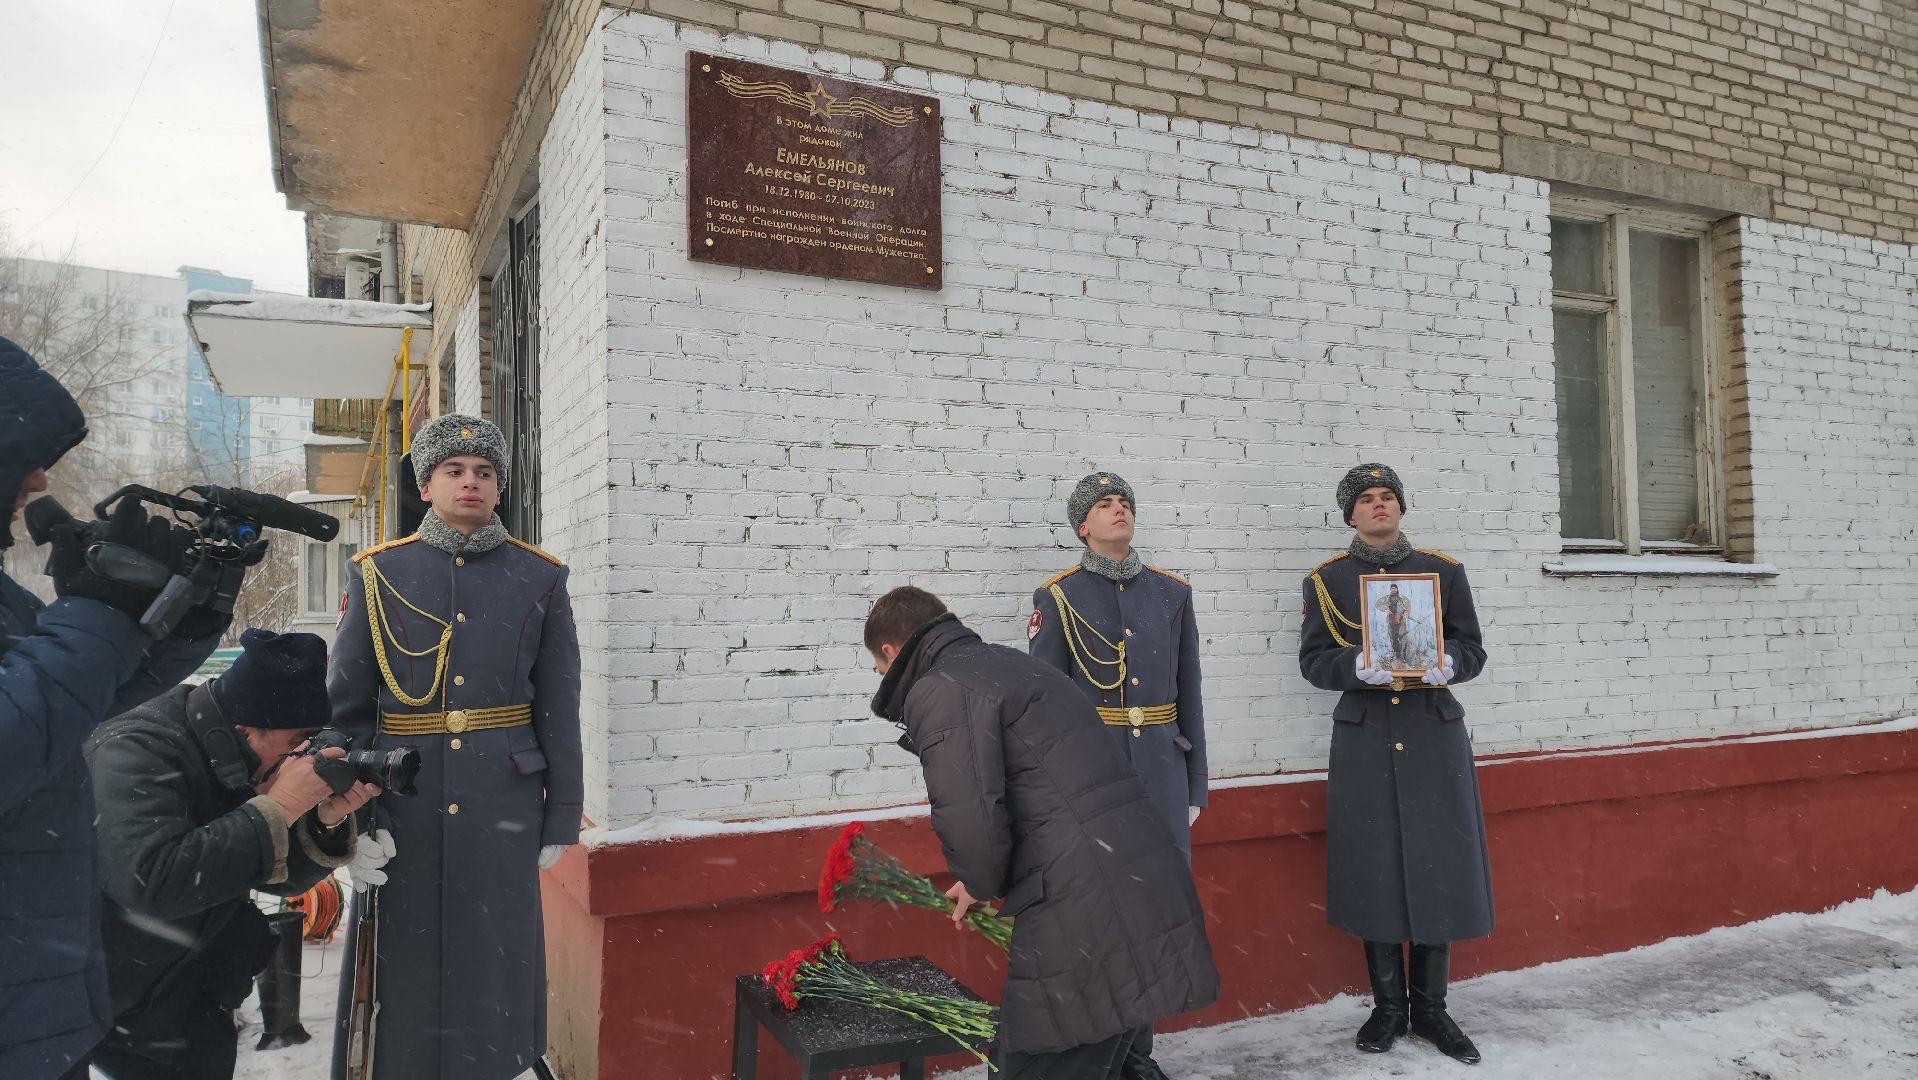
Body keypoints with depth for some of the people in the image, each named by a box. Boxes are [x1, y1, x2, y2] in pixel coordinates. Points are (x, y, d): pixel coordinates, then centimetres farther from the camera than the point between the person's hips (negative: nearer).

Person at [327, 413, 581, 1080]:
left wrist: (561, 818, 1)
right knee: (405, 963, 9)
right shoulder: (379, 574, 2)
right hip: (405, 805, 0)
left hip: (503, 805, 0)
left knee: (494, 960, 9)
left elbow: (559, 708, 2)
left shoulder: (540, 578, 1)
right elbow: (346, 705, 2)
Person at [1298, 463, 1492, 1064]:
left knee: (1439, 869, 2)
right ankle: (1388, 1007, 18)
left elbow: (1473, 650, 7)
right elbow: (1313, 660, 1)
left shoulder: (1444, 571, 7)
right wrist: (1359, 666, -19)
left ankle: (1430, 1008, 17)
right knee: (1375, 871, 3)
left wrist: (1447, 664, -16)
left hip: (1434, 736, 1)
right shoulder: (1325, 580, 4)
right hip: (1365, 741, -1)